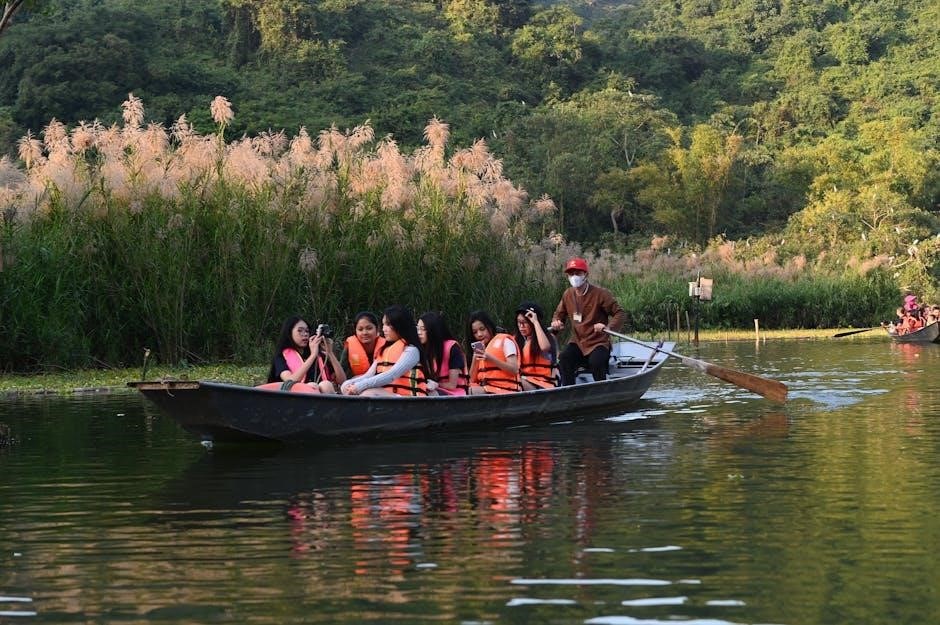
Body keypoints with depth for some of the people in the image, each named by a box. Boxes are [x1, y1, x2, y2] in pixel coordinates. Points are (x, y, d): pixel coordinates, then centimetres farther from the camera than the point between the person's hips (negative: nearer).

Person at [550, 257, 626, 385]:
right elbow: (559, 313, 21)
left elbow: (620, 314, -10)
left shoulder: (600, 293, -10)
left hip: (598, 343, -4)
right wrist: (556, 322, -4)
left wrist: (608, 327, -29)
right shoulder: (568, 294, 5)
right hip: (577, 343, 4)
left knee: (596, 362, -33)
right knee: (563, 358, -25)